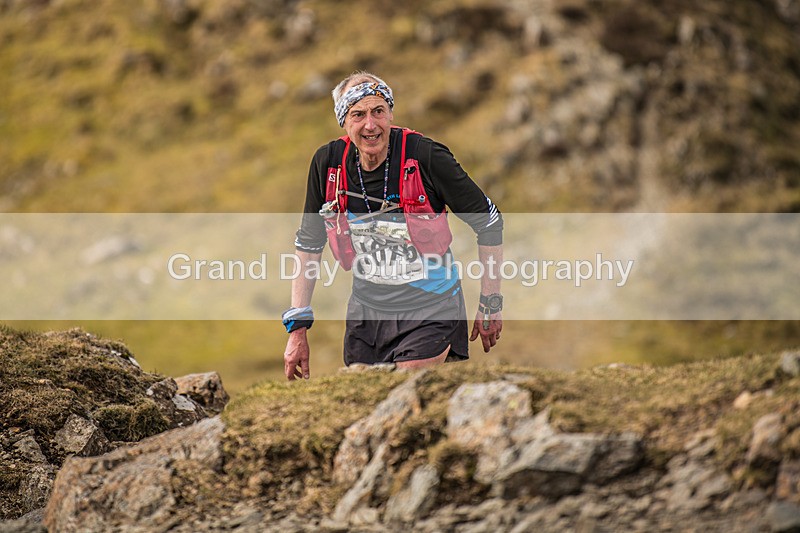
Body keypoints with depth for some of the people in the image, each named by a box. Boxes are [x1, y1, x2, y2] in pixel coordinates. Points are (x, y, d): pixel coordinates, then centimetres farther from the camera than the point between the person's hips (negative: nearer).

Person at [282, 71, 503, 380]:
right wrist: (297, 328, 4)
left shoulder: (425, 157, -17)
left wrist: (491, 305, -1)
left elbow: (489, 222, -6)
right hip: (365, 312, 4)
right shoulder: (328, 163, -6)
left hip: (428, 311, -4)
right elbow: (308, 242, 7)